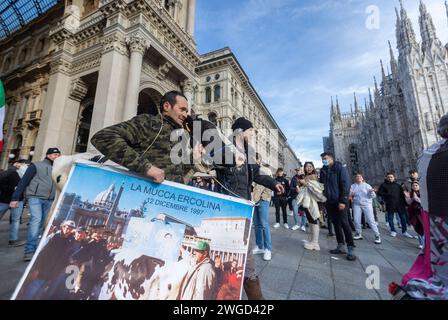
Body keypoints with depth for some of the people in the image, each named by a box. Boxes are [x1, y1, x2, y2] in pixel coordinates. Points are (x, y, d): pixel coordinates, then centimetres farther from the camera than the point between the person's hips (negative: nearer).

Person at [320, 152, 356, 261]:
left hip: (339, 202, -6)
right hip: (329, 202, 6)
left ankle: (351, 250, 4)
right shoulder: (323, 171, 11)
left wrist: (343, 201, -18)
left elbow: (346, 185, -12)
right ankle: (340, 246, 19)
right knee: (336, 223, 10)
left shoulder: (340, 168, -6)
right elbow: (321, 185, 16)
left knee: (344, 224, -4)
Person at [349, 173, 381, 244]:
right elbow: (350, 195, 8)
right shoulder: (353, 186, 10)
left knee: (371, 220, -6)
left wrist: (371, 192, -22)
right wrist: (351, 195, -16)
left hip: (367, 204, -2)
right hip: (357, 204, 2)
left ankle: (377, 235, 7)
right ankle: (359, 234, 13)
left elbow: (373, 196, 0)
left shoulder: (367, 185, 5)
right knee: (356, 220, -2)